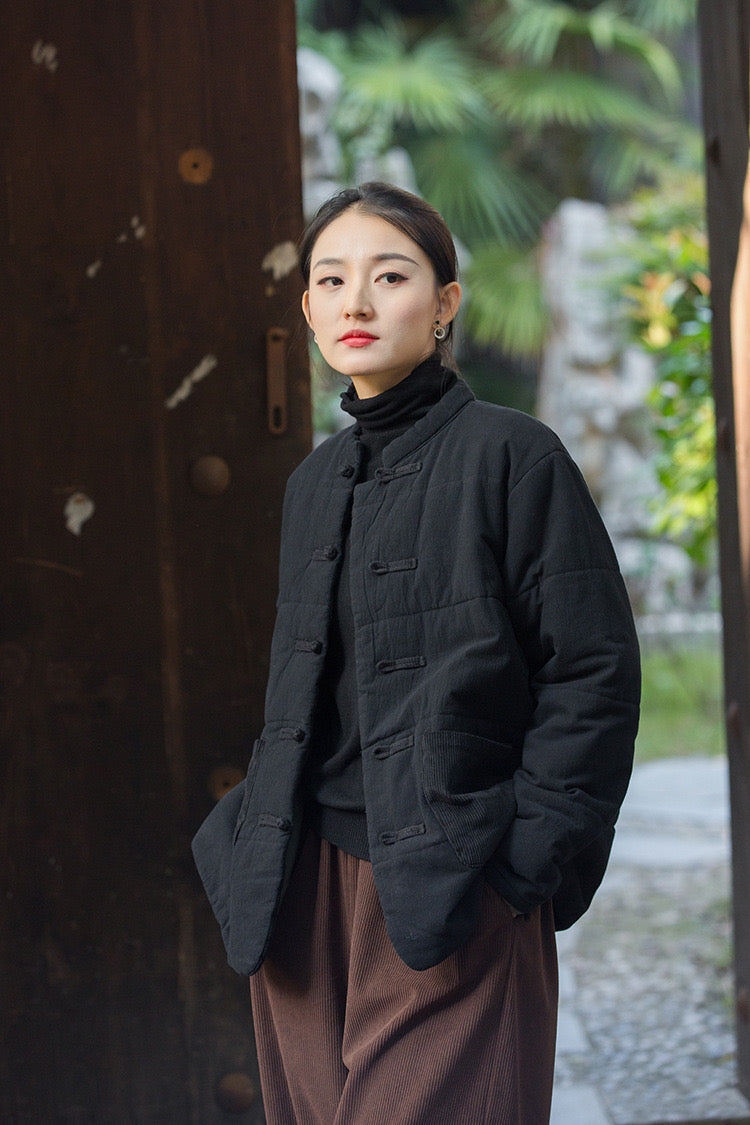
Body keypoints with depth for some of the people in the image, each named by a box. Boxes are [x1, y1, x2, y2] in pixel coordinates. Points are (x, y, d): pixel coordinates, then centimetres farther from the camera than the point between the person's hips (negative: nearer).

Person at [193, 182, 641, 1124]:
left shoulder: (509, 455, -7)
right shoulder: (315, 481, 13)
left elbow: (594, 672, -9)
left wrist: (525, 862, -13)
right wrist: (259, 841, 12)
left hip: (451, 907, -6)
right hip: (305, 889, 6)